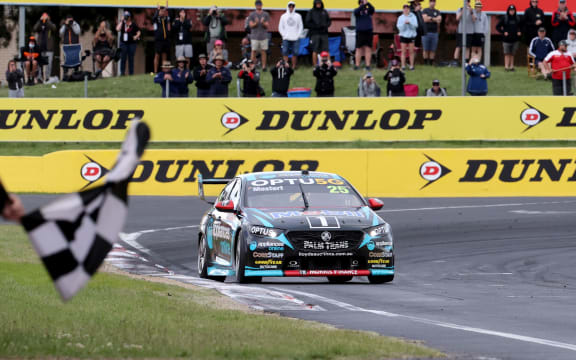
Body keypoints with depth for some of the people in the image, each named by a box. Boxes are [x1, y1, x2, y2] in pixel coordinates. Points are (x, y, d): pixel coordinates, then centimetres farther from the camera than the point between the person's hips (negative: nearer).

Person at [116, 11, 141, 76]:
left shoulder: (133, 24, 3)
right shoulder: (121, 23, 4)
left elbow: (139, 32, 9)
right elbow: (118, 29, -13)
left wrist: (136, 36, -10)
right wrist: (121, 21, -10)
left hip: (132, 43, 0)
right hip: (123, 43, 0)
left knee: (131, 58, 3)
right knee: (123, 58, -2)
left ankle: (131, 72, 8)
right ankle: (122, 72, 2)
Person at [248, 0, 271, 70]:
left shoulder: (266, 14, 7)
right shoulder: (252, 15, 5)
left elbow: (267, 25, 1)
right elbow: (251, 25, -2)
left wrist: (263, 22, -21)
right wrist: (256, 23, -23)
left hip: (263, 36, 1)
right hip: (254, 36, -1)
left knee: (263, 52, 0)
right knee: (254, 52, -2)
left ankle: (264, 66, 3)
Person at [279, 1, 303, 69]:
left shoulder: (298, 16, 8)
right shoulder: (283, 16, 10)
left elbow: (301, 27, 8)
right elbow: (280, 27, 10)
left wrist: (298, 35, -5)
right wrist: (284, 35, -3)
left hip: (295, 38, 0)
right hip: (286, 39, 0)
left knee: (295, 53, -4)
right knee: (285, 53, -8)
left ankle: (294, 67, 2)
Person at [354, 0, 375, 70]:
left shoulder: (368, 10, 10)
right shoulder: (357, 10, 7)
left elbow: (373, 9, -10)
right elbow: (356, 11, -15)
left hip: (368, 32, 1)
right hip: (360, 32, -1)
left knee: (368, 49, -2)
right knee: (359, 49, -1)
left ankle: (368, 65, 0)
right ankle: (357, 65, 2)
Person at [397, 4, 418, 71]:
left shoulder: (413, 16, 2)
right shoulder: (400, 18, 4)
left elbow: (415, 25, -7)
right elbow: (400, 28, -4)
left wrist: (409, 23, -21)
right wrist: (404, 23, -20)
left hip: (411, 35, 0)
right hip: (403, 35, 0)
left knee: (411, 51, 2)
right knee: (403, 52, -2)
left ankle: (412, 65, 7)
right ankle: (403, 65, 2)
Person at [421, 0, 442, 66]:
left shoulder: (437, 12, 13)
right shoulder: (425, 10, 5)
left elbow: (439, 20, -3)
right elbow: (425, 19, -9)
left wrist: (430, 18, -10)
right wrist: (435, 19, -5)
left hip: (434, 32, 2)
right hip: (426, 32, -2)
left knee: (433, 50, 0)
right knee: (426, 50, -4)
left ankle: (431, 63, 4)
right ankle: (425, 63, 1)